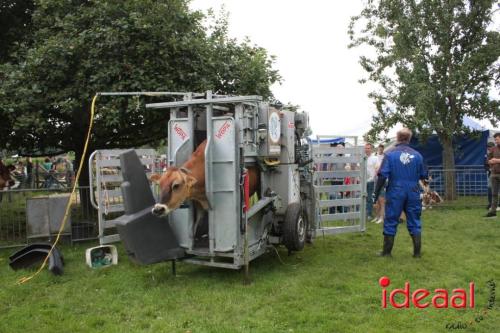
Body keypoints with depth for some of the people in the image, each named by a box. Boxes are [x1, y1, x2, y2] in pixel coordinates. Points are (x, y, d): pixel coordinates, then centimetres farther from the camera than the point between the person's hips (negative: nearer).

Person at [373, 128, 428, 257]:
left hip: (395, 193, -2)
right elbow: (424, 175, 8)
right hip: (413, 193, 2)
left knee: (390, 222, 7)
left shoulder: (390, 154, -7)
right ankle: (417, 252, 15)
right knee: (414, 222, 11)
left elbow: (382, 175, -11)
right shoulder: (417, 155, 0)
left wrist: (376, 193, -5)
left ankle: (387, 252, 14)